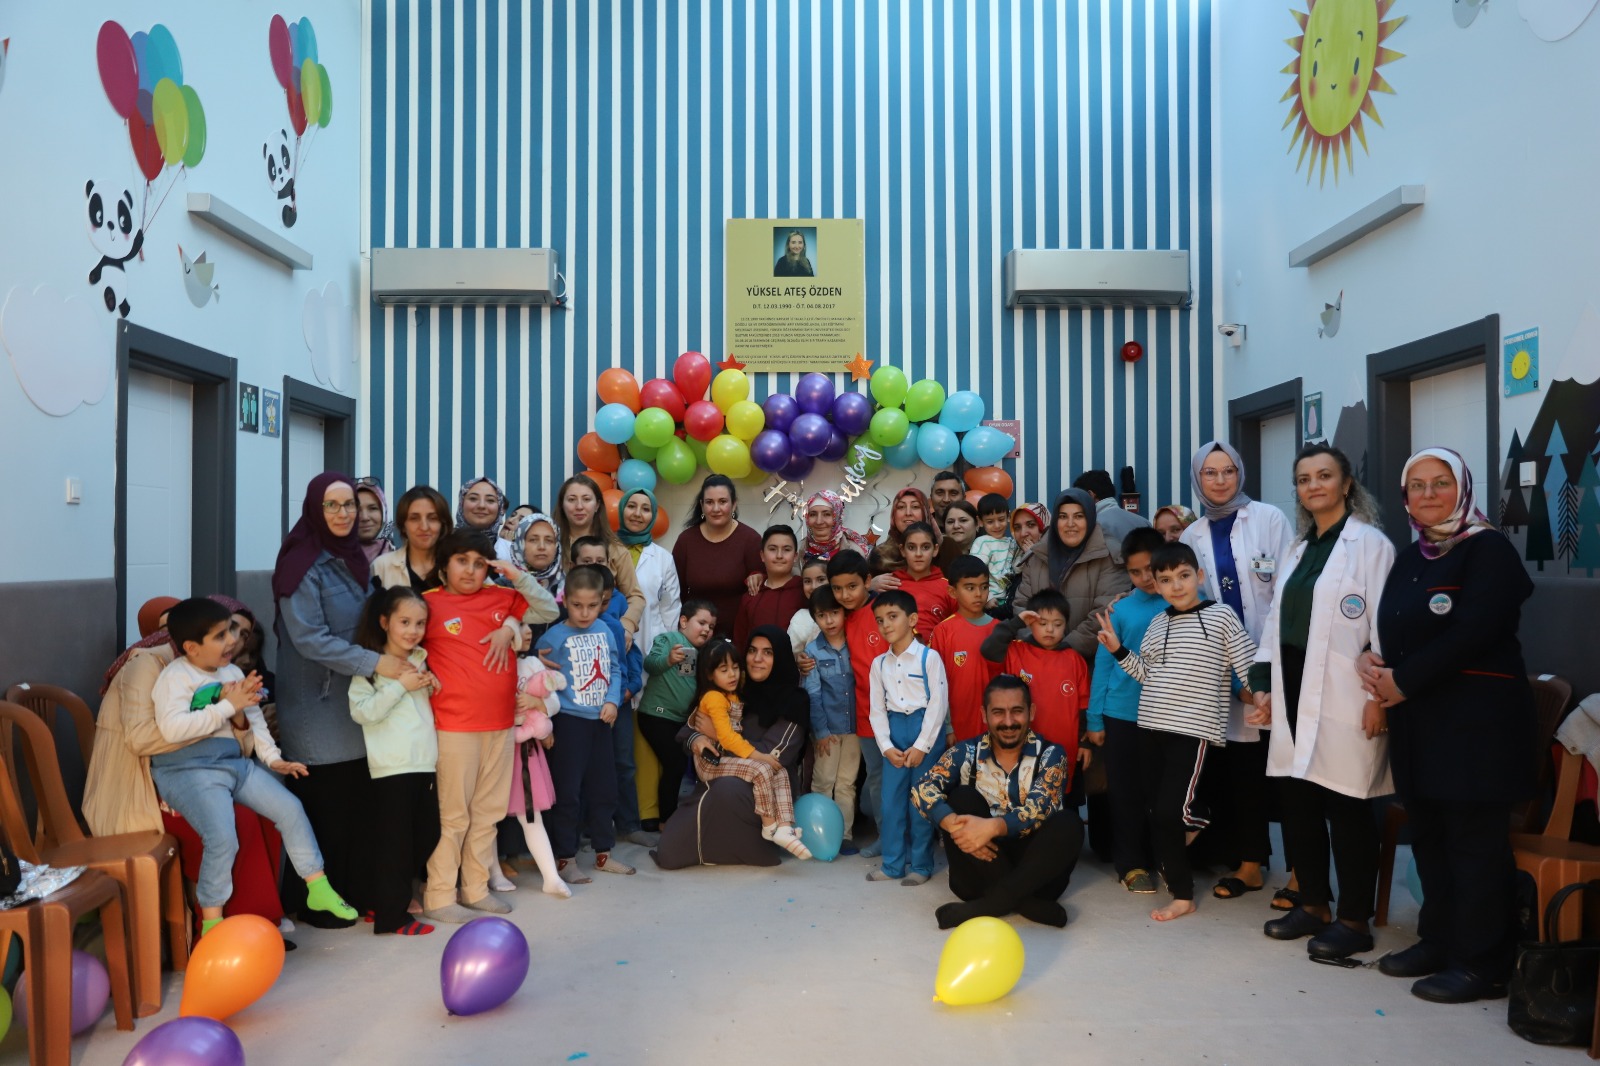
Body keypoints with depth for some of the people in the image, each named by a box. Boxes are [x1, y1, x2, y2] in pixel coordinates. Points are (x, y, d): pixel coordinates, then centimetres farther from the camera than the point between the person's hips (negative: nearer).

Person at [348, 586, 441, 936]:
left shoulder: (421, 661, 17)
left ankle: (387, 899, 25)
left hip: (425, 763, 7)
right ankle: (391, 915, 9)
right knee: (395, 841, -3)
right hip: (392, 766, -7)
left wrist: (432, 688, 9)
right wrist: (400, 686, -17)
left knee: (426, 836, 11)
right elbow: (361, 711, -15)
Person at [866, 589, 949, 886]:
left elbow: (938, 703, -11)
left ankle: (920, 864, 15)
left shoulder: (929, 657, -7)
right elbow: (877, 709, 7)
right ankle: (892, 863, 18)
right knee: (890, 800, 6)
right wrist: (886, 746, -5)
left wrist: (921, 745, -14)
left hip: (926, 730, -5)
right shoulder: (879, 663, 8)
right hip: (895, 731, 5)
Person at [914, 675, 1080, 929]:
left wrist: (992, 827, -39)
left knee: (1068, 822, -26)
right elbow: (923, 788, -15)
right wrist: (954, 824, -35)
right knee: (962, 798, -20)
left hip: (1034, 866, -1)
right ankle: (1025, 901, -28)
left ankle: (988, 904, -29)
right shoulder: (967, 752, 0)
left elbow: (1038, 809, -19)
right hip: (982, 862, 1)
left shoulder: (1050, 755, -3)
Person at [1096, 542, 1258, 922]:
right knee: (1155, 810, 6)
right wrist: (1118, 650, 6)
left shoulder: (1221, 617, -3)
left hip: (1192, 728, -6)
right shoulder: (1157, 623, 12)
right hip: (1151, 726, 6)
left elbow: (1249, 666, -3)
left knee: (1169, 810, -12)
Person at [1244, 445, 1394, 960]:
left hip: (1343, 697, -7)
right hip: (1295, 694, 7)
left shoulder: (1369, 543, -6)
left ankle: (1354, 920, 14)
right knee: (1297, 802, 11)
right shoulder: (1298, 549, 16)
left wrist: (1378, 696, -15)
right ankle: (1313, 905, 25)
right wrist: (1263, 684, 9)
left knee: (1346, 807, 1)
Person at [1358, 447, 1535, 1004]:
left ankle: (1480, 962, 9)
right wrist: (1374, 662, -6)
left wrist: (1402, 680, -14)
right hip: (1418, 720, 7)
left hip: (1476, 718, -7)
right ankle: (1439, 939, 26)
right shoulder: (1408, 558, 16)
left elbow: (1472, 632, -18)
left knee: (1475, 841, -1)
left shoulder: (1487, 549, -7)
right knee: (1428, 834, 13)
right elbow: (1392, 631, 17)